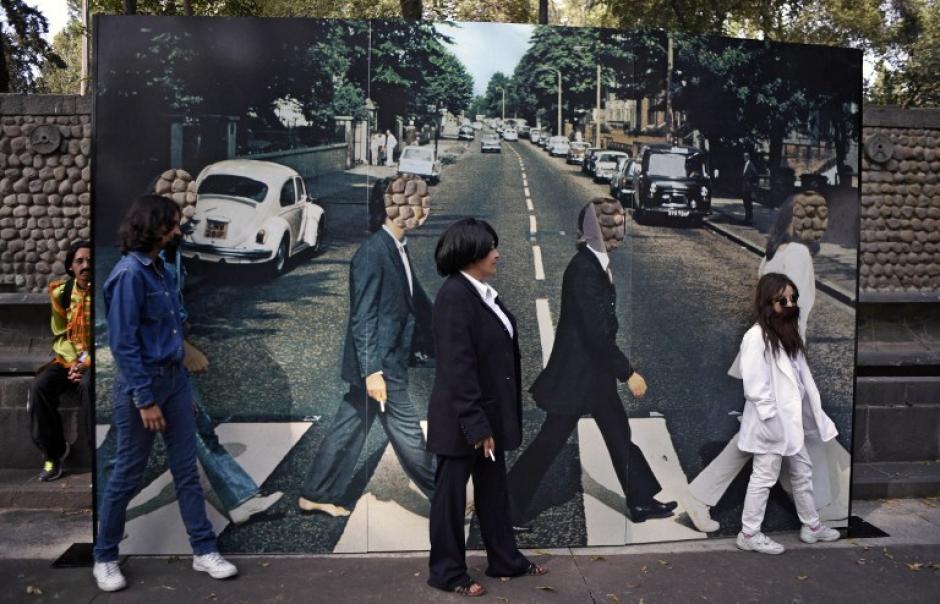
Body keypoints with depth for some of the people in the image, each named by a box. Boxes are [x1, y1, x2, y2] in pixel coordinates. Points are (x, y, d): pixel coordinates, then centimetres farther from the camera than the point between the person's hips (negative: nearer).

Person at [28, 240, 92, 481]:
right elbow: (59, 336, 7)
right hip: (68, 359, 4)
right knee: (39, 387, -23)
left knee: (88, 385, -36)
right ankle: (54, 451, -7)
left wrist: (88, 362, -18)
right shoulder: (60, 293, 3)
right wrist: (73, 361, -11)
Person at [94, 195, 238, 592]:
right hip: (142, 382, -7)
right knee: (128, 474, 7)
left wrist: (180, 380, 14)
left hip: (175, 378, 8)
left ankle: (204, 551, 18)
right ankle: (105, 558, 26)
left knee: (187, 469, 10)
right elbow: (123, 344, -18)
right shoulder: (129, 273, -16)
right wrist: (145, 400, -19)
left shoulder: (160, 268, 8)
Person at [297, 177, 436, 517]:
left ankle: (315, 496, 30)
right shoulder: (372, 253, -19)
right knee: (407, 433, 5)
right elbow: (362, 319, -20)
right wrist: (372, 371, -23)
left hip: (387, 361, 9)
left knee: (349, 428, 17)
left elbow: (416, 300, 17)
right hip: (380, 364, -9)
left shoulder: (398, 249, 10)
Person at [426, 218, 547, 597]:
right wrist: (476, 424, -22)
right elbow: (458, 365, -22)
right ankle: (447, 572, 23)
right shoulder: (454, 295, -19)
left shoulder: (484, 292, 8)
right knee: (452, 494, 7)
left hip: (489, 411, 9)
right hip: (462, 417, -9)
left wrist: (491, 420, 12)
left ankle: (505, 560, 34)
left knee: (494, 489, 19)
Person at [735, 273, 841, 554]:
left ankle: (811, 526, 37)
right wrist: (770, 417, -22)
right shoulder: (756, 336, -18)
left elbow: (801, 374, 11)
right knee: (764, 477, 1)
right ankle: (749, 534, 14)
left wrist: (813, 409, 7)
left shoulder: (789, 332, 10)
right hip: (771, 421, -9)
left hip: (792, 418, 9)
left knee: (803, 471, 21)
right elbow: (753, 383, -21)